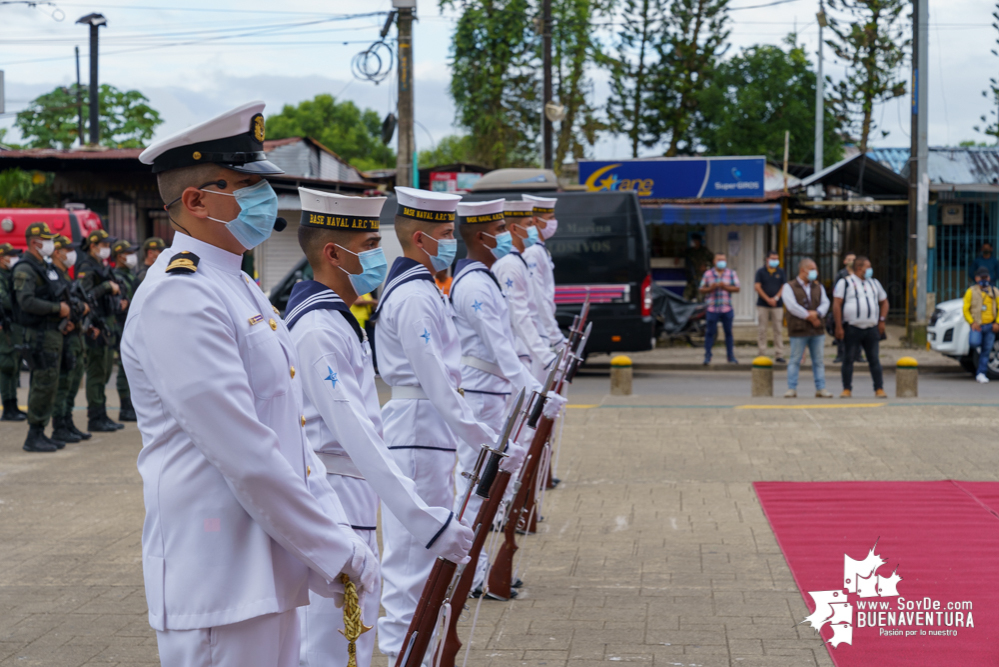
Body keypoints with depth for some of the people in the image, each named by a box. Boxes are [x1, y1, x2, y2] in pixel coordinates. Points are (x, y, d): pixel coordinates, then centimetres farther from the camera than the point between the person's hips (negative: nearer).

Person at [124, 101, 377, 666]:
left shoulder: (240, 287, 16)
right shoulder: (178, 298, -17)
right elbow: (243, 455, -21)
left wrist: (336, 536, 7)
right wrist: (336, 550, -15)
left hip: (272, 571, 10)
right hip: (219, 584, -10)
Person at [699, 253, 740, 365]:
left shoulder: (731, 273, 8)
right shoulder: (708, 274, 6)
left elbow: (737, 288, 1)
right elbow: (701, 289, 4)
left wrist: (725, 287, -16)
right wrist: (710, 288, -15)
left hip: (727, 308, 1)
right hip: (712, 308, -1)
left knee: (728, 332, 6)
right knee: (710, 332, -3)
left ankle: (731, 356, 13)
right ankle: (707, 356, 2)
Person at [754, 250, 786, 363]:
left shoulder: (781, 272, 10)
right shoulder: (761, 271, 4)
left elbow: (784, 287, 4)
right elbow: (757, 287, -4)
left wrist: (776, 298, -10)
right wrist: (768, 299, -11)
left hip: (777, 305, 1)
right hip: (762, 305, -1)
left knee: (778, 330, -1)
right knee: (762, 330, 0)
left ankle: (779, 355, 1)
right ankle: (762, 354, 4)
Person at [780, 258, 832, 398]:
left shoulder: (818, 287, 16)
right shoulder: (789, 287, 0)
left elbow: (825, 303, 5)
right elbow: (792, 306, -12)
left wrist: (817, 313, -15)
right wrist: (809, 317, -12)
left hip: (817, 330, 5)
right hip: (798, 330, -4)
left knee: (818, 361, 5)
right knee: (795, 360, -1)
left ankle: (821, 388, 9)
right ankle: (792, 388, 3)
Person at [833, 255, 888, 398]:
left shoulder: (874, 283, 18)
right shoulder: (845, 283, 1)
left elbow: (884, 302, 26)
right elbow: (836, 305, -5)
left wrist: (882, 321, 11)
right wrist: (839, 327, -12)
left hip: (871, 329, 4)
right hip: (852, 328, -4)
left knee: (874, 360, 2)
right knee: (848, 359, -1)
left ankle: (879, 389, 5)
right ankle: (847, 389, 5)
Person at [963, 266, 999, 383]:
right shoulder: (971, 291, 0)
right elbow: (965, 310, 0)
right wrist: (972, 323, -12)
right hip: (977, 325, -3)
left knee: (986, 351, 2)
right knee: (975, 343, -27)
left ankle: (981, 374, 9)